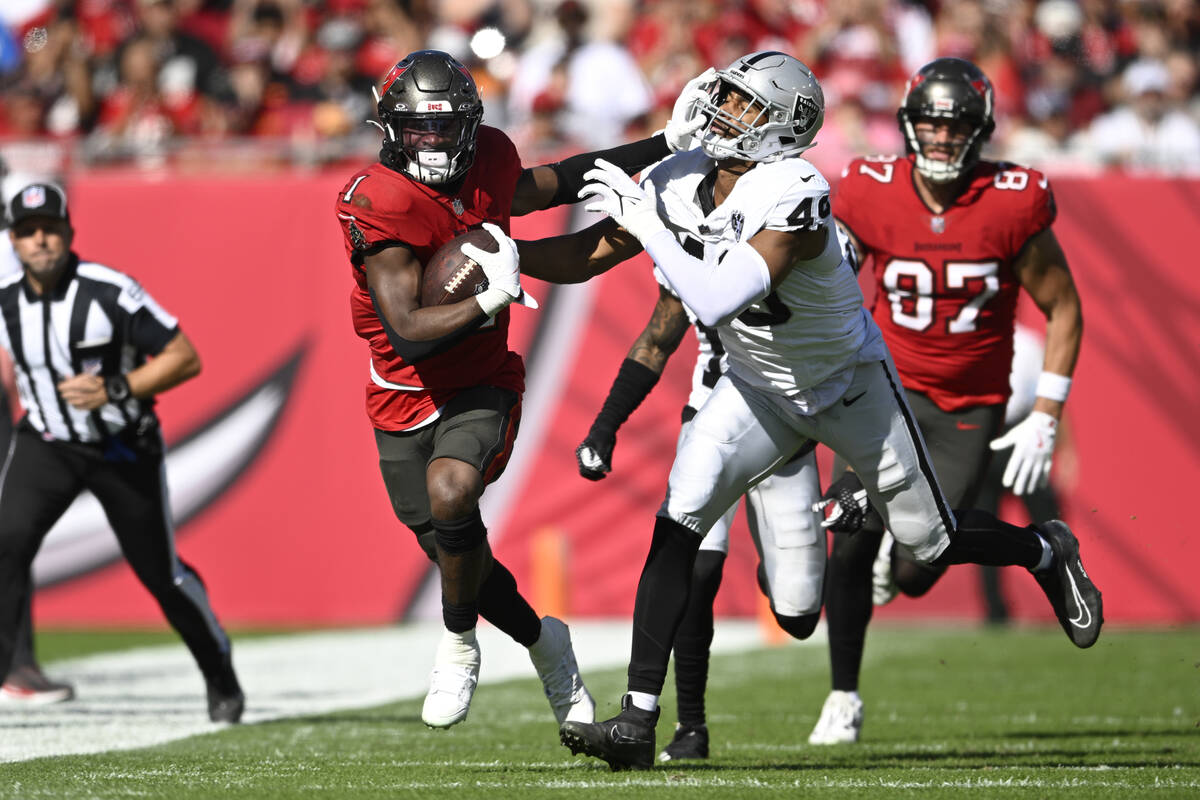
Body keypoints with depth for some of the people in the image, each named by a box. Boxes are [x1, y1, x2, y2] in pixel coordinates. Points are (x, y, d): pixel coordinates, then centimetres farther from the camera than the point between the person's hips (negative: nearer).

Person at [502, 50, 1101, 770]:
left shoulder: (794, 198, -34)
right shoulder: (681, 182, -13)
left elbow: (715, 301, -44)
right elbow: (586, 257, -6)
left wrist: (642, 220, -39)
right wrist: (499, 252, -21)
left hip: (851, 381, -5)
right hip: (763, 389, 5)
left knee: (932, 541, 7)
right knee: (680, 519, -15)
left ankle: (1046, 551, 43)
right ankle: (639, 723, -16)